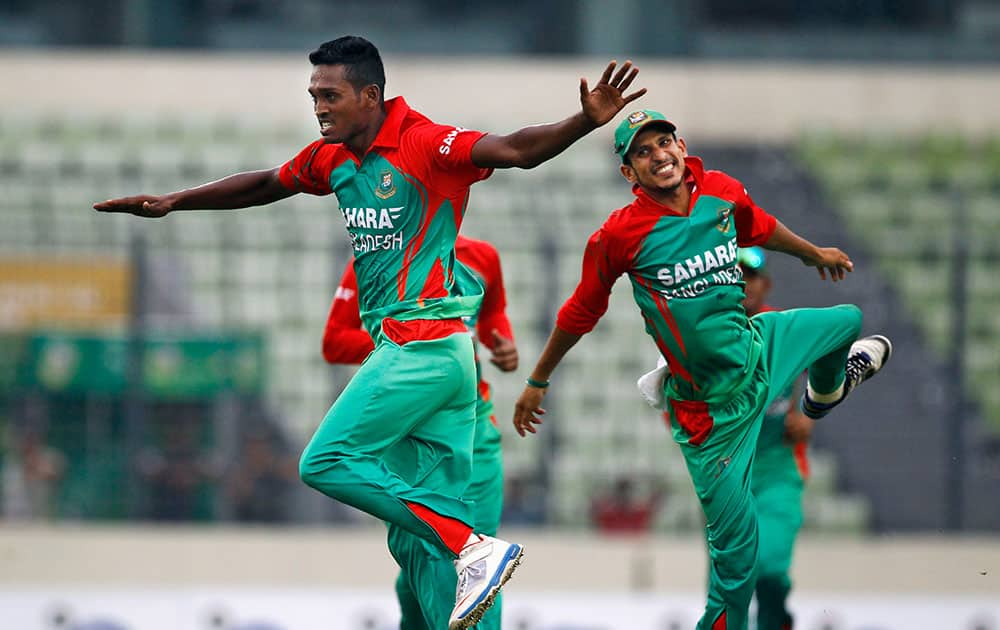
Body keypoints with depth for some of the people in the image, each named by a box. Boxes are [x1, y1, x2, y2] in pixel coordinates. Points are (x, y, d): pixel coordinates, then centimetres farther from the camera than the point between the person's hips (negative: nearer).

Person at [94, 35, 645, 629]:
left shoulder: (424, 144, -12)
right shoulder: (333, 159, 12)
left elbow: (514, 151, -24)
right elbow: (265, 185, 29)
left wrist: (586, 122, -40)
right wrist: (172, 202, 32)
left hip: (423, 347, -9)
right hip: (405, 349, 9)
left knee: (327, 463, -12)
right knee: (428, 521, 5)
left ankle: (474, 551, -14)